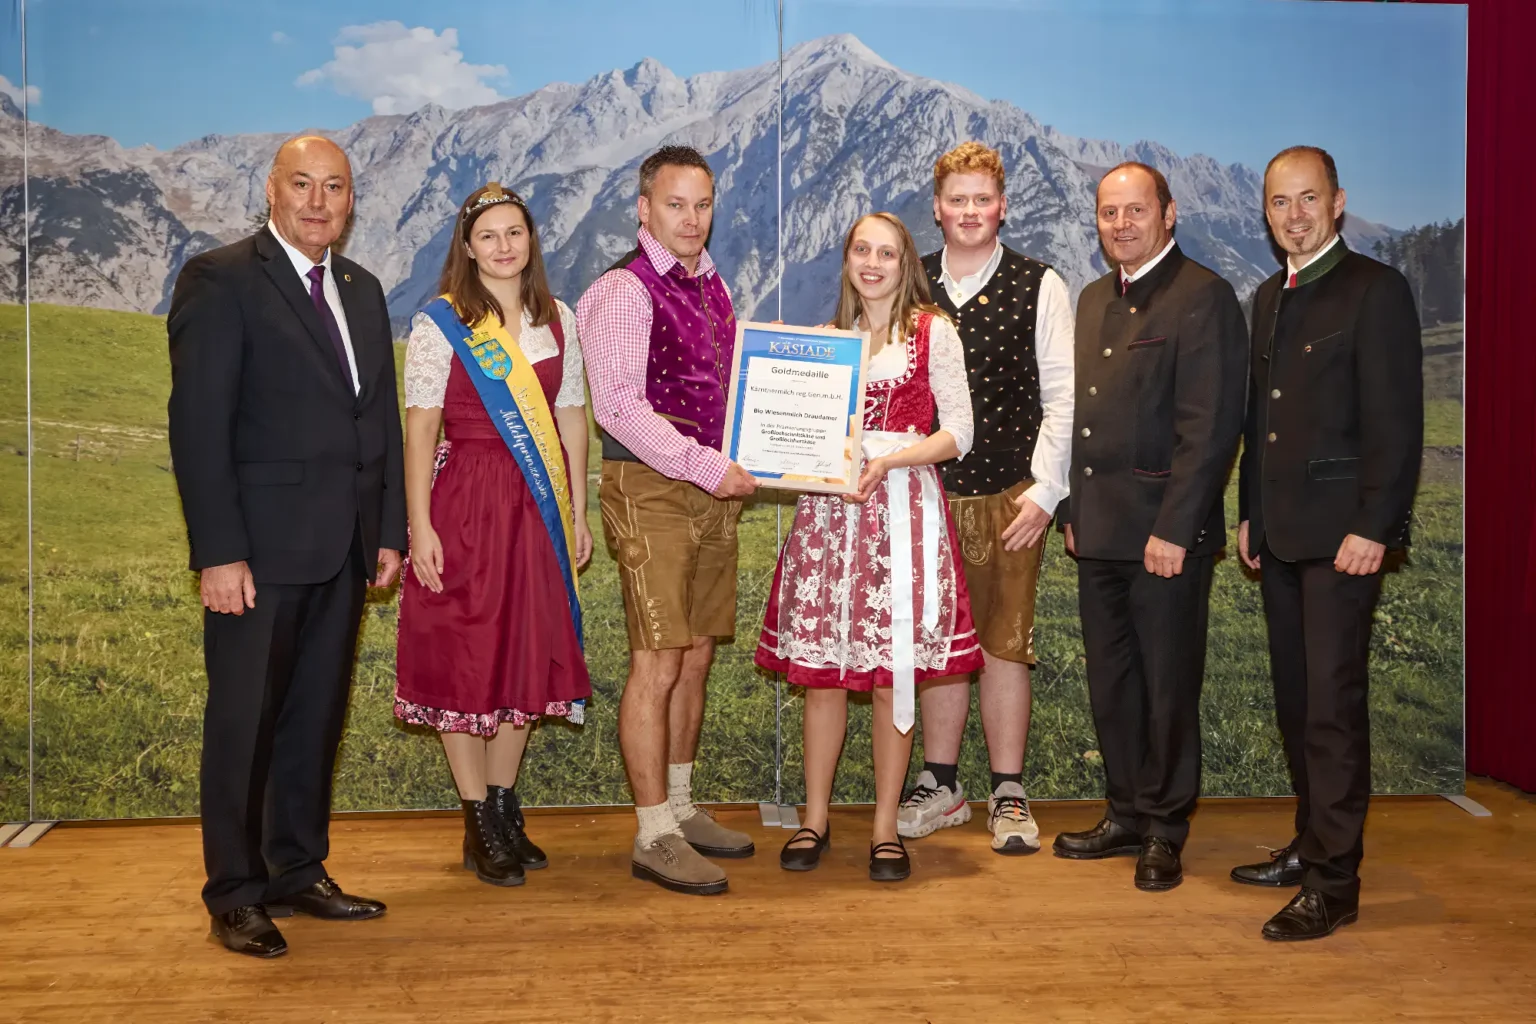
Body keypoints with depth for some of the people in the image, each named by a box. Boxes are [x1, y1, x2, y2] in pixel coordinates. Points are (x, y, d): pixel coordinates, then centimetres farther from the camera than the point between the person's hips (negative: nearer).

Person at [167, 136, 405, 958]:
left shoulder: (362, 290, 15)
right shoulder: (219, 281, -6)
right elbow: (198, 424, -12)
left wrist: (389, 529, 11)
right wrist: (218, 553, -17)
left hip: (343, 549, 6)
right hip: (259, 549, -6)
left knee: (317, 718, 13)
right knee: (243, 721, 3)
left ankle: (298, 873, 27)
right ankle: (235, 896, 16)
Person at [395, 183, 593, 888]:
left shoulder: (557, 320, 9)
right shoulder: (439, 323, -4)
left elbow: (571, 418, 11)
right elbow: (420, 427, -7)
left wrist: (578, 512, 9)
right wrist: (419, 526, -13)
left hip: (538, 509, 4)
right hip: (464, 506, -4)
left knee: (529, 657, 9)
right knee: (463, 659, 2)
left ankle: (506, 806, 25)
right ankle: (479, 824, 14)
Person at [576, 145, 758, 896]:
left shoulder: (712, 286, 15)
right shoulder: (623, 291, -10)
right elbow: (619, 404, -19)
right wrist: (707, 467, -19)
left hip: (713, 489, 8)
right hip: (651, 489, -8)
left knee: (697, 658, 13)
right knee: (657, 664, -6)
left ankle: (681, 808, 26)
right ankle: (654, 835, 4)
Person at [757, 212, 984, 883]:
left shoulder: (933, 331, 3)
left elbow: (959, 431, -2)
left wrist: (887, 460, -14)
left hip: (902, 507, -3)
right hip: (828, 506, 3)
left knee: (894, 671, -1)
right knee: (821, 666, 4)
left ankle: (886, 828, 11)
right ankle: (815, 819, 16)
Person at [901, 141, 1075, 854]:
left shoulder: (1039, 286, 1)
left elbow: (1061, 397, -1)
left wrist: (1044, 493, -8)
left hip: (1010, 497, -2)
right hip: (928, 494, 2)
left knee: (1005, 642, 2)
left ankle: (1008, 796, 14)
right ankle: (940, 787, 21)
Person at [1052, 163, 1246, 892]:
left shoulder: (1201, 297, -9)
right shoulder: (1093, 300, 16)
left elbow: (1211, 425, -15)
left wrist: (1174, 529, -19)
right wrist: (1074, 509, 12)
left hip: (1166, 530, -7)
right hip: (1100, 529, 7)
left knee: (1168, 685, 4)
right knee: (1110, 682, 13)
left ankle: (1165, 831, 18)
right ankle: (1127, 815, 27)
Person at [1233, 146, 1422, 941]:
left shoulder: (1375, 290, -7)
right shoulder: (1268, 298, 16)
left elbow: (1397, 421, -12)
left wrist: (1372, 527, -17)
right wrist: (1249, 512, 15)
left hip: (1341, 531, -7)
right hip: (1280, 532, 7)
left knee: (1332, 700, -6)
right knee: (1295, 696, 13)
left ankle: (1332, 881, 2)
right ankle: (1313, 843, 26)